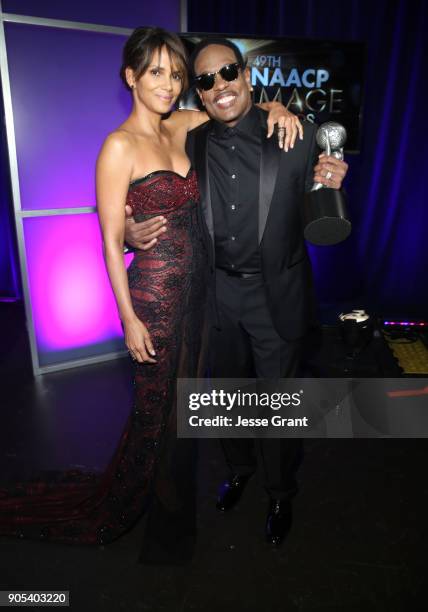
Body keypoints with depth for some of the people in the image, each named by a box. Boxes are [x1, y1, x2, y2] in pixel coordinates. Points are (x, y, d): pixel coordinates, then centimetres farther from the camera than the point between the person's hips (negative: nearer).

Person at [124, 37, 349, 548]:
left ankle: (280, 494, 41)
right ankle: (239, 468, 52)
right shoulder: (191, 143, -2)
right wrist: (131, 233, -13)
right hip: (219, 294, 3)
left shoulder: (296, 135, -10)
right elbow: (178, 211, 4)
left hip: (275, 294, -2)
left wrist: (329, 189, -21)